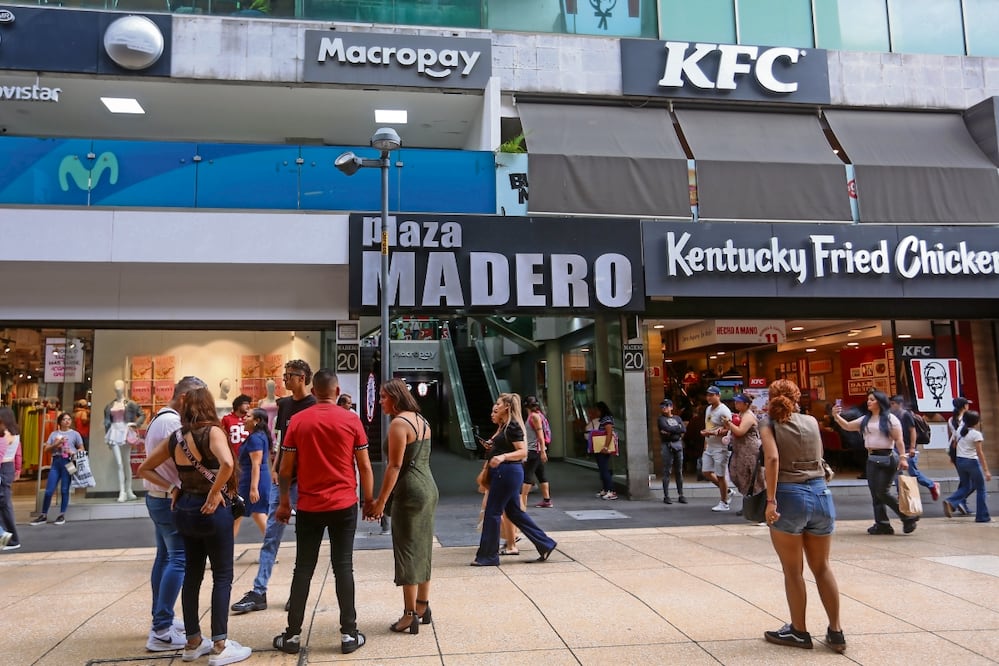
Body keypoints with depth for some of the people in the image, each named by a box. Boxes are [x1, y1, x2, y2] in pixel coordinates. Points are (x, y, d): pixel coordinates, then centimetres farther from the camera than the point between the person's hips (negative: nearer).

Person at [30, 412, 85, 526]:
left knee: (65, 490, 1)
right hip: (56, 462, 3)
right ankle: (43, 516, 12)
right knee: (49, 490, 2)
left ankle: (62, 515, 10)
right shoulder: (54, 434, 11)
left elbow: (81, 449, 7)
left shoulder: (75, 434, 4)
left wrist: (73, 453, -12)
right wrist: (55, 445, -7)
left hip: (68, 462, -3)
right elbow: (46, 449, 10)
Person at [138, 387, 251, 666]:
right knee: (222, 576, 2)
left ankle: (193, 642, 25)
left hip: (185, 509, 7)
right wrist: (215, 492, -18)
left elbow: (145, 468, 15)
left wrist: (171, 488, 8)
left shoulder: (174, 438, 7)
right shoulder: (212, 431, -12)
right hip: (212, 510, -7)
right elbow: (227, 463, -31)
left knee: (192, 575, 16)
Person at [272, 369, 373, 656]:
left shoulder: (298, 421, -2)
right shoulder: (351, 420, -4)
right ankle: (349, 634, 9)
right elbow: (364, 466, -2)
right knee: (343, 567, 5)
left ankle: (293, 635, 16)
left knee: (303, 569, 10)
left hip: (309, 506, 1)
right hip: (344, 505, -1)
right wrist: (369, 500, 8)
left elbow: (286, 468, 0)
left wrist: (284, 502, 11)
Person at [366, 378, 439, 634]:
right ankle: (423, 607, 23)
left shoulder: (399, 423, -13)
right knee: (422, 549, 15)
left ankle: (410, 615, 5)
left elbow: (395, 465, -18)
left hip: (409, 492, -9)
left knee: (407, 551, -1)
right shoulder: (422, 421, 12)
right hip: (429, 488, 9)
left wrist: (381, 501, -15)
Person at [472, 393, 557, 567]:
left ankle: (487, 556, 6)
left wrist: (502, 457, -32)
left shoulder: (513, 426, -13)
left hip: (508, 472, -11)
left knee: (492, 512, -3)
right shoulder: (504, 426, 16)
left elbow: (523, 451, -20)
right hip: (501, 472, 11)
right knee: (515, 512, 14)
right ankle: (545, 544, 20)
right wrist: (492, 446, 11)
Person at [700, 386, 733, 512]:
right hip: (709, 447, 9)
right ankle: (726, 491, 26)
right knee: (706, 472, 10)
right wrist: (705, 443, 20)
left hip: (720, 448, -9)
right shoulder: (708, 409, 13)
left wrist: (712, 433, -29)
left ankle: (724, 503, 11)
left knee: (720, 475, -1)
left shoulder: (723, 411, -16)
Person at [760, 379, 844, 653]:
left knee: (792, 571, 9)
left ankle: (799, 632, 20)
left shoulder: (769, 423, 0)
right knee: (822, 568, 17)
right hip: (821, 494, 4)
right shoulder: (812, 422, 12)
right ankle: (835, 632, 22)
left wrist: (771, 500, -18)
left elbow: (772, 458, -18)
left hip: (789, 496, -4)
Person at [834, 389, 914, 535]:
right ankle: (882, 524, 11)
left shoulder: (890, 418, -5)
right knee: (875, 493, 6)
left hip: (887, 457, -7)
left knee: (883, 492, -8)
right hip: (872, 459, 7)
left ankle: (908, 517, 9)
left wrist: (902, 458, -16)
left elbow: (898, 440, -9)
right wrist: (836, 416, -6)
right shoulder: (865, 419, 13)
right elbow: (847, 426, 10)